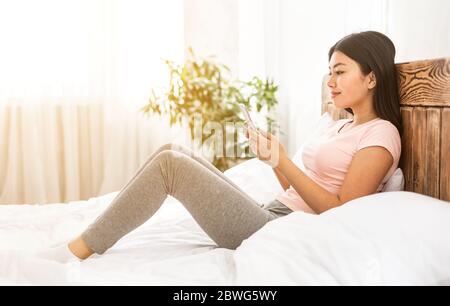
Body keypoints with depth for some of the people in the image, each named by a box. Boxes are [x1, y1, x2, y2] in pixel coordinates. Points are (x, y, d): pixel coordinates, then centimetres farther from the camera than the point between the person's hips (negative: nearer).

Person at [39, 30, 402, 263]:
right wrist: (273, 154, 3)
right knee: (173, 151, -2)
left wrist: (282, 163, -20)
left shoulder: (382, 134, -6)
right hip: (270, 215, 9)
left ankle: (79, 251, -6)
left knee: (169, 163, -17)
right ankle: (90, 238, 0)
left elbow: (341, 212, -14)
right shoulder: (340, 125, 20)